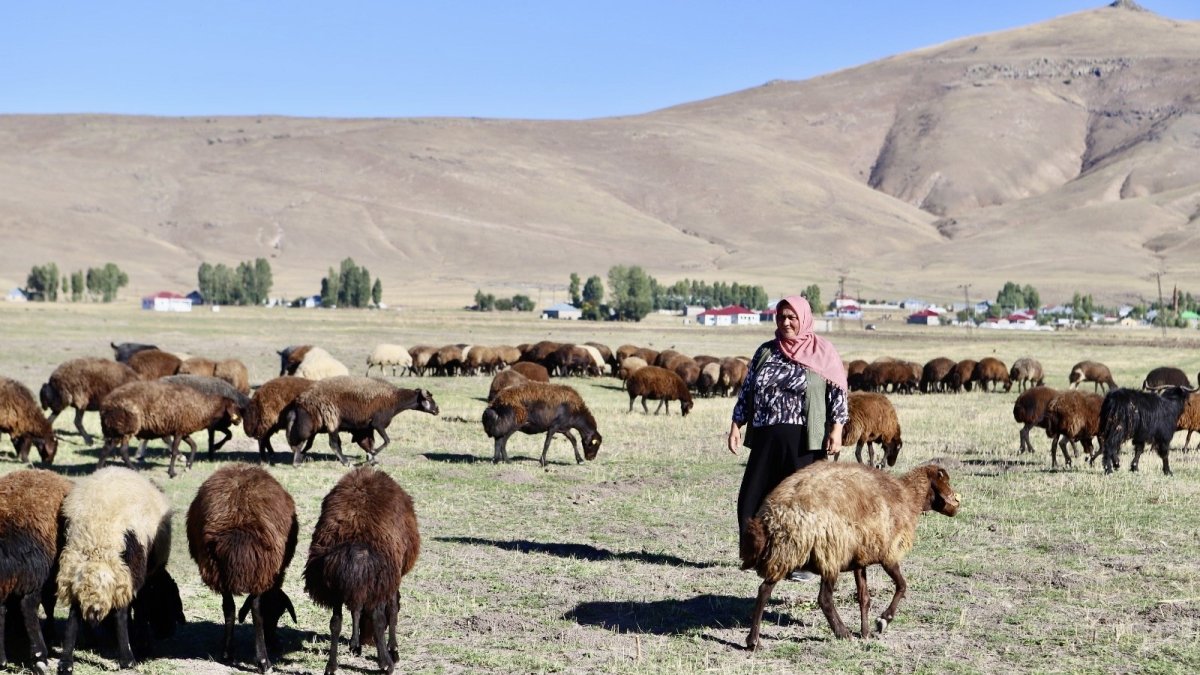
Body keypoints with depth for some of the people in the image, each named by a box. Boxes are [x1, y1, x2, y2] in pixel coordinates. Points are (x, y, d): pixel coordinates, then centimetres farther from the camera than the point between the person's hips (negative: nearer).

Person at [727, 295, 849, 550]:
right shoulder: (765, 351, 12)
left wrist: (836, 430, -9)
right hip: (766, 437, 4)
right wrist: (736, 425, 8)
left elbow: (838, 393, -1)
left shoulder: (823, 353, 1)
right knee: (753, 497, 1)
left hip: (804, 439, -4)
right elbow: (747, 390, 15)